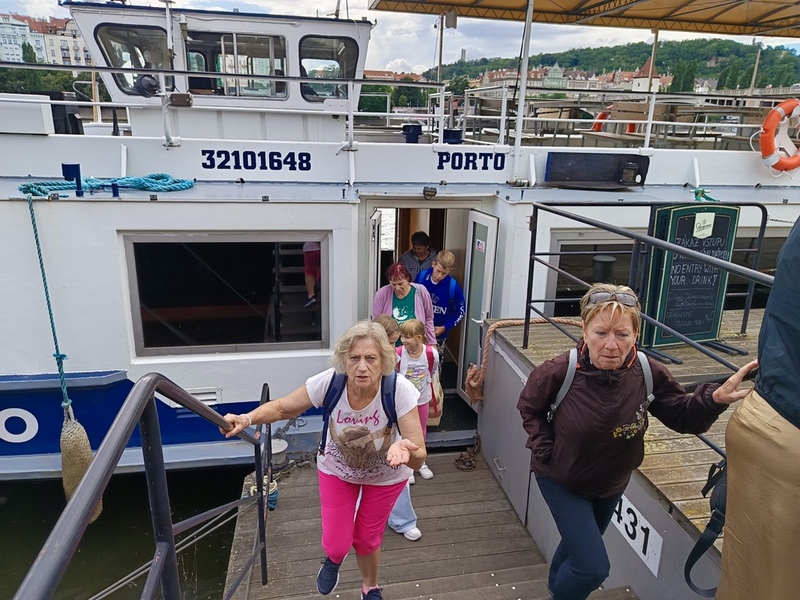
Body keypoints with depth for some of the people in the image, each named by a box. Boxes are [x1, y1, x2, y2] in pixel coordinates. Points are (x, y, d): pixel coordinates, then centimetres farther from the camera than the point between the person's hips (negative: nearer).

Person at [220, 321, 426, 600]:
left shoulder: (400, 391, -37)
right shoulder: (329, 382, -33)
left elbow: (419, 457, -35)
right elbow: (282, 408, -17)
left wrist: (404, 449, -58)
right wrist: (247, 418, -35)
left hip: (386, 475, -1)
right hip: (337, 469, 1)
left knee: (367, 540, 18)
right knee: (336, 544, 6)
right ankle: (334, 557, 47)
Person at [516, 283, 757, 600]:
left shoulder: (649, 373, -24)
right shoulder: (558, 372, -31)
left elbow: (683, 416, -12)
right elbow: (529, 407, -11)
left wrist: (715, 398, -31)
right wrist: (545, 450, -20)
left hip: (611, 481, 5)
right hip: (561, 479, -4)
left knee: (580, 544, 29)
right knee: (593, 568, -6)